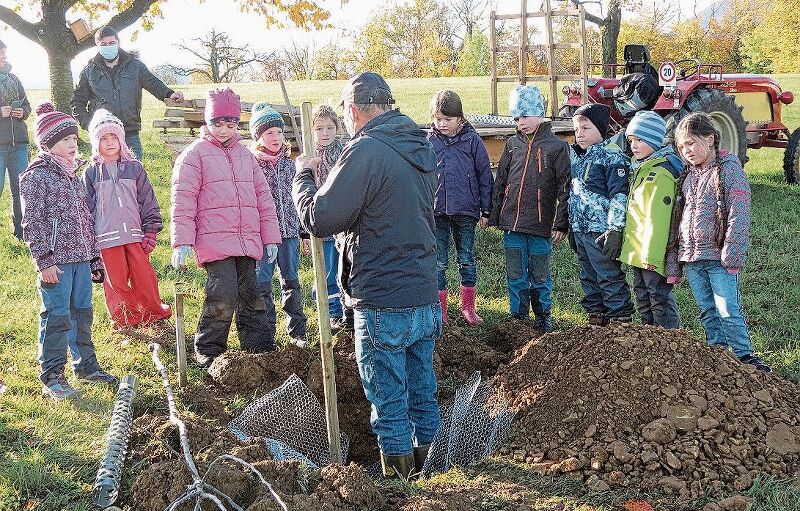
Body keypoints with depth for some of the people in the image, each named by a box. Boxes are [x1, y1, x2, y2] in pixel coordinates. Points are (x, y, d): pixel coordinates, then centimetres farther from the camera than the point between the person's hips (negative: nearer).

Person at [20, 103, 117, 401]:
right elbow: (32, 223, -12)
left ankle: (86, 366, 27)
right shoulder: (36, 176, -8)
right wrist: (44, 260, -17)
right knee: (56, 317, -4)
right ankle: (52, 378, 3)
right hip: (56, 262, -7)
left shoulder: (73, 175, 15)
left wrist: (94, 257, 18)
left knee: (82, 314, 15)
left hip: (81, 258, 7)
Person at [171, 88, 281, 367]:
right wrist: (182, 242, -13)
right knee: (222, 296, -13)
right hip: (214, 241, -6)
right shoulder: (195, 154, 0)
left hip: (247, 243, 6)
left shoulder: (245, 155, 18)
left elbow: (263, 196, 19)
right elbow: (183, 200, -5)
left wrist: (270, 237, 13)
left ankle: (261, 347, 19)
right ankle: (207, 352, 3)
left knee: (250, 295, 10)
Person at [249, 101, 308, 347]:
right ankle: (267, 333, 12)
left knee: (291, 280, 8)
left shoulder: (288, 163, 9)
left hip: (289, 230, 4)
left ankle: (297, 331, 17)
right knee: (262, 283, 2)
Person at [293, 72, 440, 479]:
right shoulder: (421, 148, 11)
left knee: (390, 406, 4)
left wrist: (304, 177, 3)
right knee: (423, 396, 18)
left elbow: (320, 219, -15)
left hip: (383, 305, -8)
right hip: (426, 300, 8)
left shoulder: (366, 151, -17)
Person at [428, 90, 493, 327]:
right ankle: (440, 311, 14)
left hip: (465, 211, -1)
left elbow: (485, 176, 2)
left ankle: (468, 307, 24)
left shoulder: (472, 140, -3)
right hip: (436, 212, 1)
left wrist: (485, 210, 1)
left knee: (466, 260, 11)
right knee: (438, 263, 6)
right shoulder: (429, 142, 1)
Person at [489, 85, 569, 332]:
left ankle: (544, 317, 23)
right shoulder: (513, 144, 9)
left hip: (540, 225, -4)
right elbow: (500, 182, 14)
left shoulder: (557, 146, -4)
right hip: (511, 222, 4)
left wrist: (561, 224, -9)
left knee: (540, 275, 7)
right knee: (515, 274, 10)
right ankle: (518, 316, 23)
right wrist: (493, 216, 11)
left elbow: (565, 188, -5)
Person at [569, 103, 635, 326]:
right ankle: (596, 319, 25)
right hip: (580, 230, 9)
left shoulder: (611, 156, -10)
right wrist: (571, 228, 21)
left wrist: (615, 230, -20)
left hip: (601, 231, -8)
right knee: (589, 278, 15)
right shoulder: (576, 156, 15)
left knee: (610, 278, -5)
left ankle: (622, 321, 1)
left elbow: (619, 195, -15)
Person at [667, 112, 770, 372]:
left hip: (718, 256, -7)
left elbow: (739, 215, -12)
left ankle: (744, 356, 3)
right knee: (707, 311, 12)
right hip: (691, 257, 7)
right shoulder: (688, 175, 13)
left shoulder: (729, 168, -7)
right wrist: (673, 262, 14)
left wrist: (732, 255, -18)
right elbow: (678, 216, 17)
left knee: (728, 310, -7)